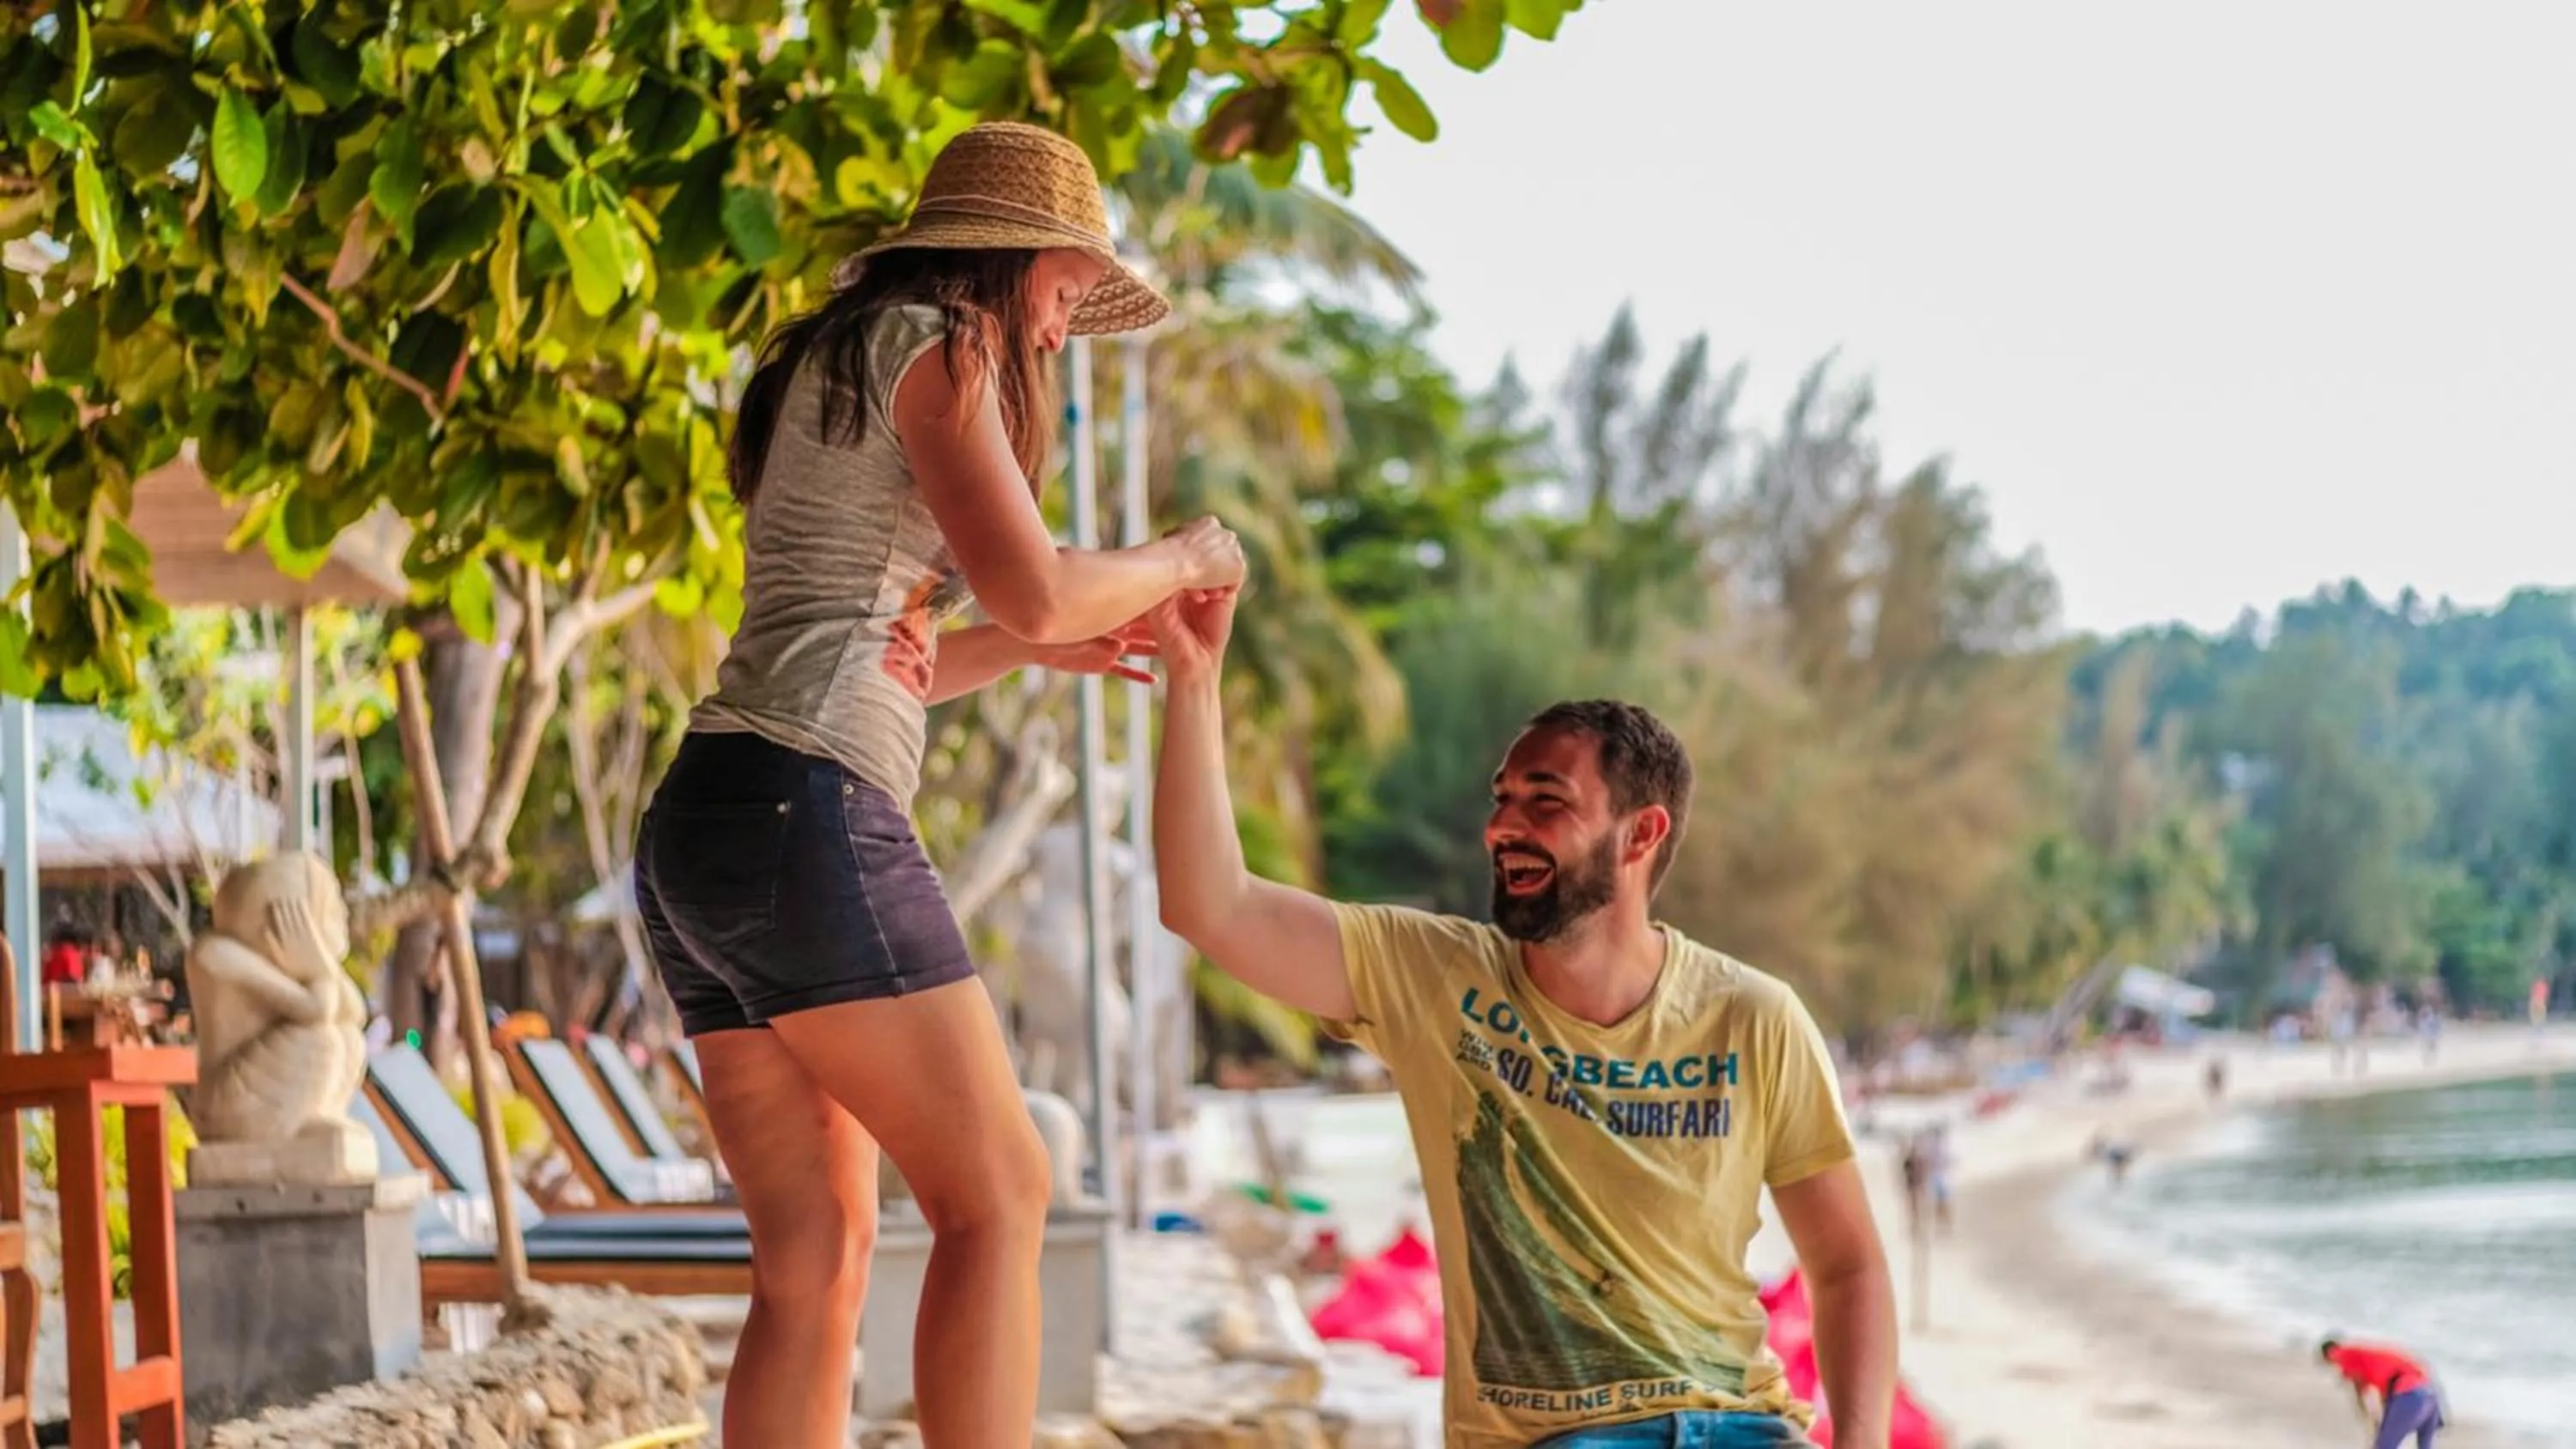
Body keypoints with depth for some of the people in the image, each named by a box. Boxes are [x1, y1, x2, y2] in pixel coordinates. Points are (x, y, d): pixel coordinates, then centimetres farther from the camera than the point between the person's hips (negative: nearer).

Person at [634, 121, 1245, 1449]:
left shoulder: (823, 373, 27)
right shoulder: (933, 347, -1)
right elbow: (1032, 587, -12)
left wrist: (1032, 649, 30)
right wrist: (1181, 560, 5)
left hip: (698, 837, 9)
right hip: (803, 809, -9)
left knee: (817, 1259, 5)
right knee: (996, 1198, -5)